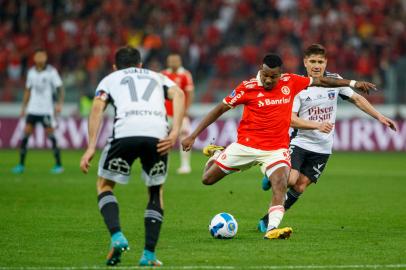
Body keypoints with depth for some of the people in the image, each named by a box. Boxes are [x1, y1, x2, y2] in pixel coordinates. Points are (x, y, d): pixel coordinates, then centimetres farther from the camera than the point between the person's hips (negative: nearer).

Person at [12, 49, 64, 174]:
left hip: (47, 109, -4)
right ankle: (21, 164, 2)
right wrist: (24, 107, 15)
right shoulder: (31, 72, 9)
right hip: (32, 109, 4)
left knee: (50, 134, -5)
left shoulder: (51, 72, -4)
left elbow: (60, 88, -5)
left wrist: (59, 104, -18)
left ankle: (58, 165, 2)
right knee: (26, 133, -3)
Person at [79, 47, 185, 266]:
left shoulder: (110, 79, 29)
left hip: (125, 131, -1)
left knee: (104, 186, 19)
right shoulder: (157, 77, 34)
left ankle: (117, 237, -5)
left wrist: (91, 147, 4)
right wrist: (175, 133, 3)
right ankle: (149, 255, 11)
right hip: (157, 135, 2)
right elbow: (178, 94, 12)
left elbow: (97, 107, 9)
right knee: (156, 192, 23)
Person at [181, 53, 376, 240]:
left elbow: (320, 81, 10)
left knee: (281, 185, -25)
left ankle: (272, 229, -36)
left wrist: (353, 83, 8)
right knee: (208, 179, 6)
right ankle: (216, 154, 39)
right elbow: (219, 110, -6)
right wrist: (193, 136, -8)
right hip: (246, 146, -1)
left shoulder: (290, 82, -3)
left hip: (276, 149, 1)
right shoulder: (247, 88, -11)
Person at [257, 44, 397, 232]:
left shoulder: (334, 80, 2)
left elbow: (356, 98, 13)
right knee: (290, 179, -23)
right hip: (300, 143, -3)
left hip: (322, 148, 3)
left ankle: (267, 221, 9)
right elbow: (291, 119, -17)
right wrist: (317, 125, -29)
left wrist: (379, 117, 7)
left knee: (300, 187, -2)